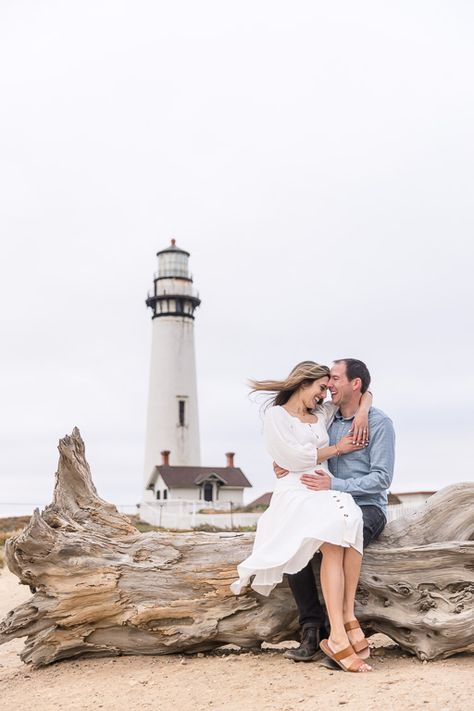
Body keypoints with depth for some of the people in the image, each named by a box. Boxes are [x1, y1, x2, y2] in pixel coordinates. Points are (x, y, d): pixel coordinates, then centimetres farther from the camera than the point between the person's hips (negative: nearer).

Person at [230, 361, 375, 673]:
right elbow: (296, 457, -5)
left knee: (349, 522, -32)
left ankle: (347, 616, -30)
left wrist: (362, 412, 12)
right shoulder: (277, 415, 9)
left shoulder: (323, 414, 25)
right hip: (296, 492, -5)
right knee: (334, 541, -33)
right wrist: (337, 448, 5)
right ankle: (339, 635, -36)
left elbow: (364, 393, 34)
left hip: (327, 490, 5)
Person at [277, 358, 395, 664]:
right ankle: (312, 627, -19)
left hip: (368, 509, -5)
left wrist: (333, 484, -23)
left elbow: (382, 478, -13)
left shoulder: (379, 423, -5)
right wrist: (283, 465, -5)